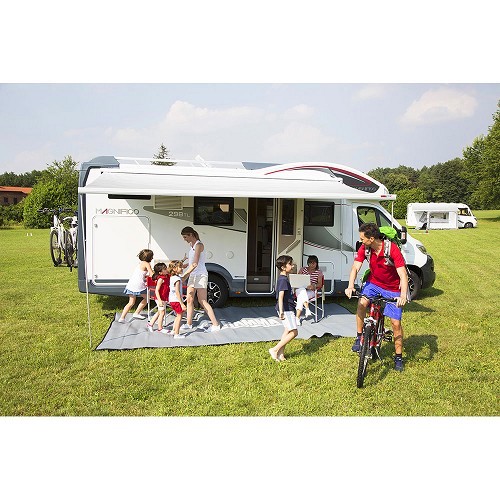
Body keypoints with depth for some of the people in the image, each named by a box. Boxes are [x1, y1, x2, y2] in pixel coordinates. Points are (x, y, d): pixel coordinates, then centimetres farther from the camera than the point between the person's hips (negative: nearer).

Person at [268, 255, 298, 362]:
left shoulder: (283, 278, 13)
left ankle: (281, 354, 18)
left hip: (287, 309, 10)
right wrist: (281, 311, -29)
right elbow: (280, 296, -25)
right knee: (294, 332, -6)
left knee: (287, 331, 14)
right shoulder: (283, 280, -18)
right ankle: (274, 350, -2)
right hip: (286, 309, -10)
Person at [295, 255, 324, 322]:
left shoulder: (319, 272, 9)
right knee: (302, 289, -39)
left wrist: (314, 286, -24)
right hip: (300, 289, 2)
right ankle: (307, 309, -49)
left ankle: (297, 317, -39)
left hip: (311, 291, -1)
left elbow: (320, 284, 0)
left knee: (300, 298, -35)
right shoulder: (302, 269, 14)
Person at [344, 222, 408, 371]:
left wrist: (403, 295, -43)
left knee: (396, 323, -1)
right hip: (374, 283, 3)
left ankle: (398, 357, 17)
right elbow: (355, 267, -19)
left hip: (392, 289, -3)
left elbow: (403, 275, -29)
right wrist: (350, 286, -36)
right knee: (361, 303, -26)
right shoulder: (364, 248, -15)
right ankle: (359, 337, -7)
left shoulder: (392, 249, -27)